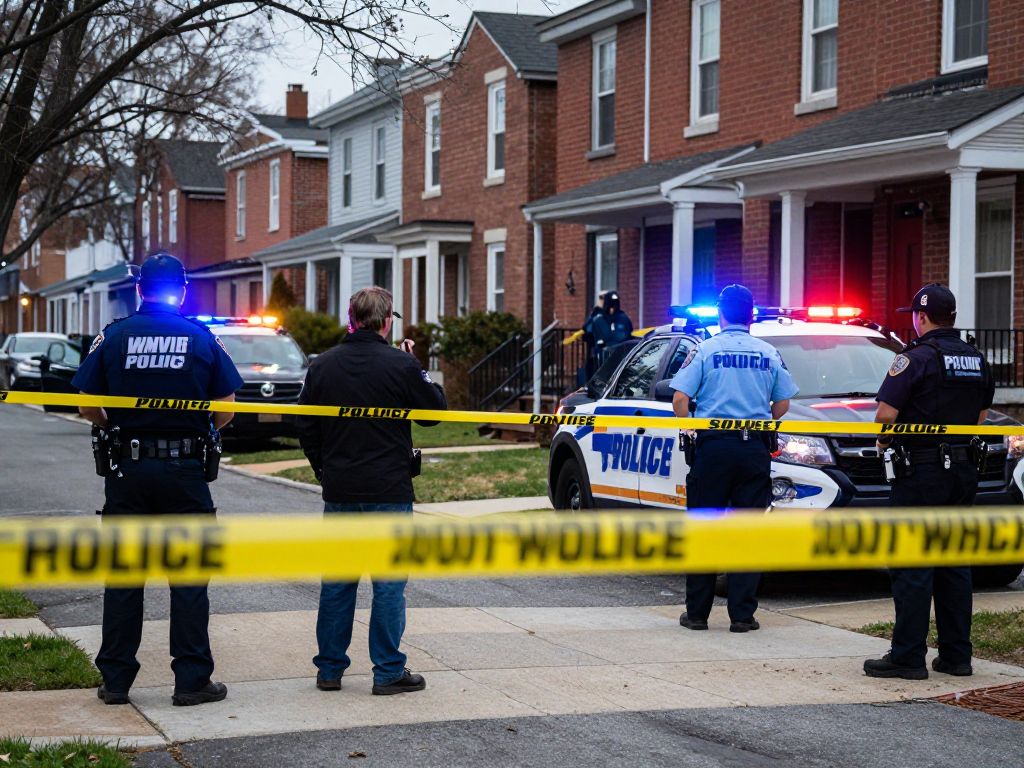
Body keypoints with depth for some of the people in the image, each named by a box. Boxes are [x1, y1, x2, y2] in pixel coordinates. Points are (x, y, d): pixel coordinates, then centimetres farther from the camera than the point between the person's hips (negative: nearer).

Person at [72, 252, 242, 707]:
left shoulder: (113, 336, -1)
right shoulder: (202, 338, -1)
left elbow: (86, 405, -2)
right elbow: (226, 410, 0)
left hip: (126, 469, 1)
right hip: (184, 469, -1)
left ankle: (115, 680, 12)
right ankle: (192, 680, 6)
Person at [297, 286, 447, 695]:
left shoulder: (323, 366, 3)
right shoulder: (401, 365, -11)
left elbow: (305, 427, 9)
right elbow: (436, 408, 1)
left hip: (338, 492, 4)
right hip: (389, 492, -4)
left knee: (336, 581, 12)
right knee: (389, 582, 2)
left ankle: (329, 669, 17)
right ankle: (388, 672, 4)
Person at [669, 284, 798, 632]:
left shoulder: (705, 350, -1)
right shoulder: (769, 353, 7)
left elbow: (680, 399, -6)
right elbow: (783, 404, 10)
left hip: (712, 447, -2)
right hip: (755, 449, 2)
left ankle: (697, 612, 8)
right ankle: (742, 614, 4)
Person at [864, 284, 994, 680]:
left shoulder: (916, 357, -13)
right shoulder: (976, 360, 10)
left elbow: (886, 414, -17)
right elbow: (981, 416, 16)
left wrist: (883, 440, 1)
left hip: (921, 473, -7)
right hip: (965, 470, 7)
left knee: (912, 566, -4)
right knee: (954, 564, 12)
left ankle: (908, 657, -4)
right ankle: (956, 655, 15)